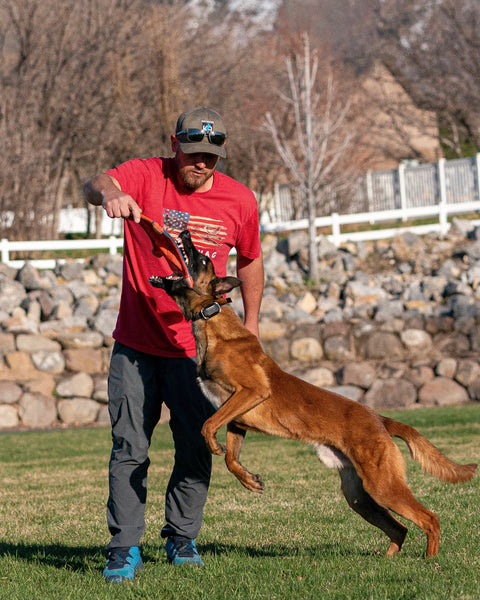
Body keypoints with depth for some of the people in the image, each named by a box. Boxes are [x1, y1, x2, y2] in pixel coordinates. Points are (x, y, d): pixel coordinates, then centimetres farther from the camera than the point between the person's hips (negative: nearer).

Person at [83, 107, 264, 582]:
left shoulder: (239, 201, -2)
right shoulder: (145, 177, -9)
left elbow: (249, 260, 15)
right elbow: (94, 186, -30)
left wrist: (250, 327, 15)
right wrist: (109, 193, -54)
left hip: (195, 347, 1)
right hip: (135, 345, -1)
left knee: (196, 447, 3)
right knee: (129, 448, -2)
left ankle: (181, 537, 20)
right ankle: (125, 546, 5)